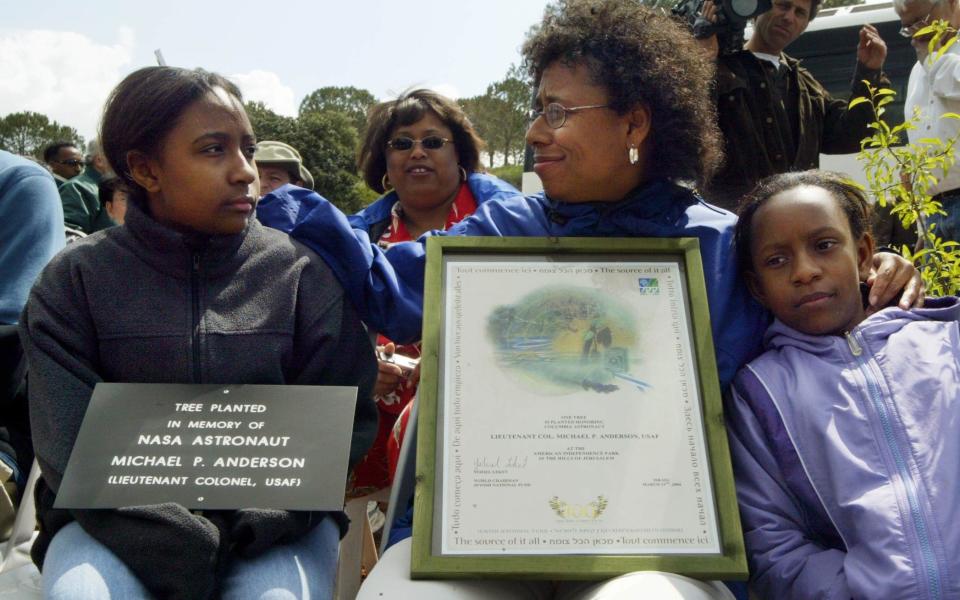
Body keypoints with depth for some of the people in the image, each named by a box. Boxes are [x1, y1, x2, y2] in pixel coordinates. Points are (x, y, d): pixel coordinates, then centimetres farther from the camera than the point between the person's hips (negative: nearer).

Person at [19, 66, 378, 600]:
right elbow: (72, 444, -7)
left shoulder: (302, 272, -1)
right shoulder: (77, 279, 0)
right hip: (119, 524, 1)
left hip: (272, 522, 0)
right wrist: (184, 552, -19)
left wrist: (243, 526, -17)